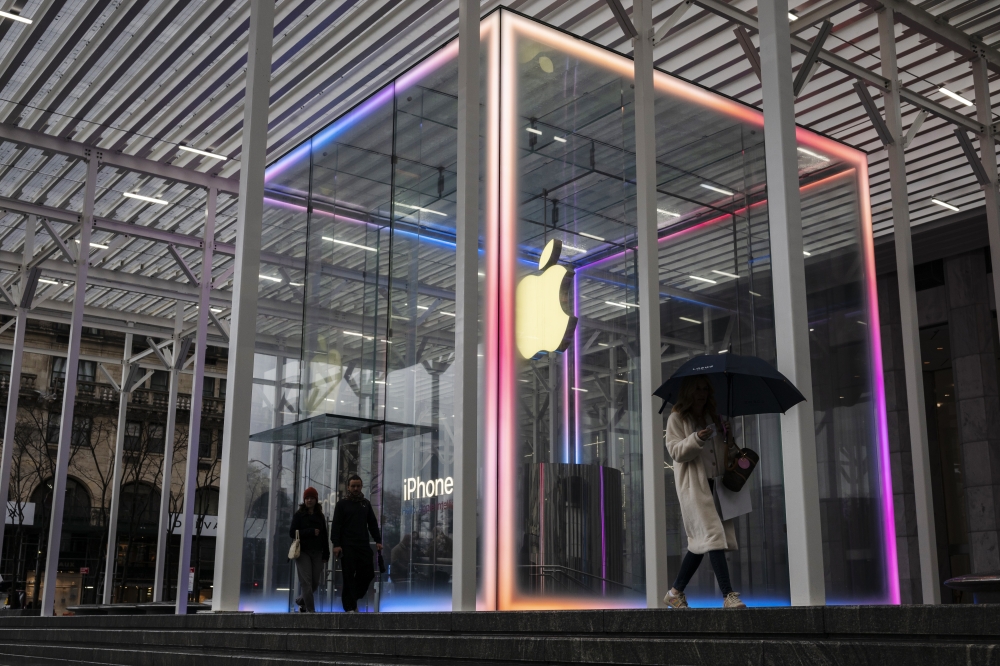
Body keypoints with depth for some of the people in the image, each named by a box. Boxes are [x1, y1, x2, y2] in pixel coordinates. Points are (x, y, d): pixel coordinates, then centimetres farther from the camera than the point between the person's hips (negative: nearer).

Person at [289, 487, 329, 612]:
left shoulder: (320, 516, 11)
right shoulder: (299, 515, 2)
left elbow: (324, 536, 11)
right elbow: (292, 533, -5)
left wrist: (326, 554, 5)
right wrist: (311, 532, -13)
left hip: (317, 553, 4)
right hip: (303, 551, -3)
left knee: (315, 582, 5)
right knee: (306, 582, -9)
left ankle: (301, 601, 30)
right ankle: (310, 610, -7)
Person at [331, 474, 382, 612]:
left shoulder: (366, 504, 15)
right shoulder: (342, 504, 2)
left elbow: (373, 524, 16)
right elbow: (336, 526, -4)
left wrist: (378, 540, 6)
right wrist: (336, 544, -14)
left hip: (363, 545, 4)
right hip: (347, 546, -4)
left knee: (368, 573, -1)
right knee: (349, 576, -3)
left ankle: (354, 597, 21)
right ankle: (350, 607, 2)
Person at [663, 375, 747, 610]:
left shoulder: (713, 418, 19)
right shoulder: (677, 418, 1)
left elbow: (723, 452, 26)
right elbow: (676, 451, -8)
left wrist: (728, 438, 4)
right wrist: (698, 438, -23)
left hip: (713, 483, 7)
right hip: (692, 485, -7)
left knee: (700, 541, 6)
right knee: (712, 535, -16)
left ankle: (675, 593, 17)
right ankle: (728, 595, -18)